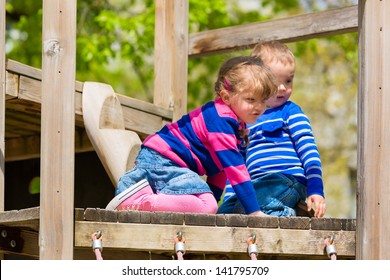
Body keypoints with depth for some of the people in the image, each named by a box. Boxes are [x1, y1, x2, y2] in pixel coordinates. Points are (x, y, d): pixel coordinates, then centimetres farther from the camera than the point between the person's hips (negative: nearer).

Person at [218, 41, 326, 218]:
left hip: (287, 182, -7)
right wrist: (228, 200, 15)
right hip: (258, 186, 7)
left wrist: (316, 190, -16)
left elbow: (309, 150, -4)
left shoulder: (290, 112, 6)